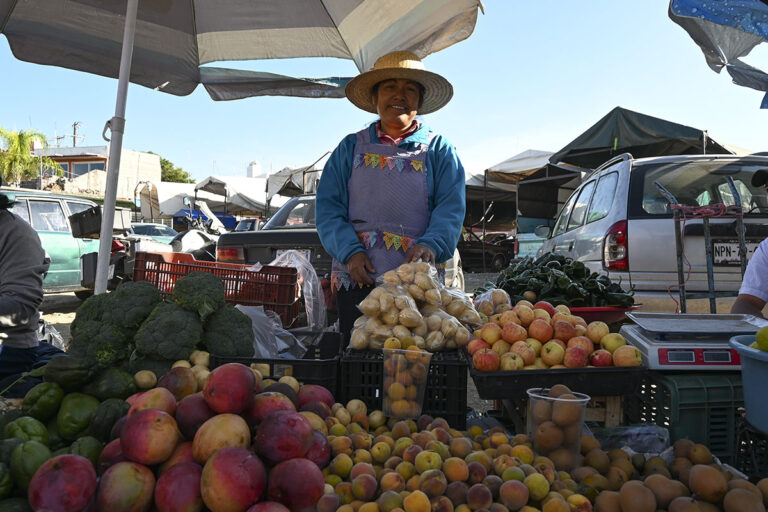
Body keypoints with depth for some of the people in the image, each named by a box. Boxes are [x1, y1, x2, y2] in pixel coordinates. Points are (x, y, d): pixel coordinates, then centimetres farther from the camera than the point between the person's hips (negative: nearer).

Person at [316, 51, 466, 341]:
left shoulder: (439, 150, 12)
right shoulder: (351, 148, 14)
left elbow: (451, 208, 1)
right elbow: (328, 206, 6)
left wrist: (430, 245, -19)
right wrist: (350, 252, -11)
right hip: (356, 278, 1)